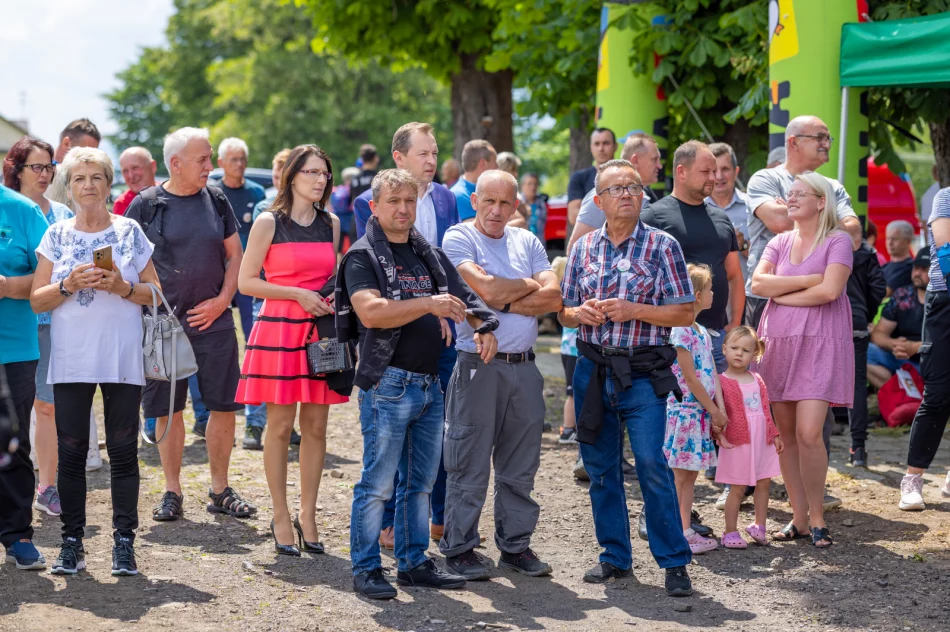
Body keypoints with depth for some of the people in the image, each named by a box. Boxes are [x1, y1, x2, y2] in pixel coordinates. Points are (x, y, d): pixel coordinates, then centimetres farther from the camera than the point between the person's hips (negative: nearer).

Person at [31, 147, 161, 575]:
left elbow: (155, 294, 6)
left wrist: (123, 287, -12)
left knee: (123, 451, 0)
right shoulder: (56, 236, 7)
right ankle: (72, 543, 9)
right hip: (71, 359, 1)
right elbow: (37, 299, 5)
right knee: (71, 451, 2)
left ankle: (124, 541, 6)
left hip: (122, 358, -1)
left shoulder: (129, 232, 5)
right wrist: (68, 285, -13)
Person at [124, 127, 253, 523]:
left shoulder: (216, 200, 7)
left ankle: (220, 491, 14)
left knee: (224, 405, 2)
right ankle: (172, 492, 15)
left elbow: (234, 255, 11)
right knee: (168, 409, 3)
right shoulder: (146, 205, -1)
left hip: (213, 320, 2)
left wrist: (222, 300, -2)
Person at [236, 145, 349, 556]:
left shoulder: (331, 224, 12)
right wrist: (298, 294, -12)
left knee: (316, 426, 4)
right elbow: (246, 281, -4)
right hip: (279, 329, -4)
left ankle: (308, 515, 12)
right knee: (280, 426, -1)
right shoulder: (270, 223, -3)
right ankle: (281, 517, 8)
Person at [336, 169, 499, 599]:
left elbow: (464, 297, 22)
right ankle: (365, 569, 5)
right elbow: (370, 311, -21)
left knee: (421, 482, 13)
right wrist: (428, 305, -26)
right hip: (388, 383, -7)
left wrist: (484, 327, 2)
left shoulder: (430, 255, 15)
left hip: (429, 383, 7)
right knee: (377, 482, -3)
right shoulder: (363, 256, -6)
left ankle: (413, 563, 23)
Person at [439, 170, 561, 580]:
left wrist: (504, 302, -9)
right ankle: (459, 548, 8)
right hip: (478, 365, -5)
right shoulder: (459, 238, -2)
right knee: (469, 466, -1)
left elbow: (553, 298, 1)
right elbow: (487, 287, -17)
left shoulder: (527, 242, 13)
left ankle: (515, 545, 21)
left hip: (524, 367, 5)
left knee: (520, 466, 11)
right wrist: (529, 286, 0)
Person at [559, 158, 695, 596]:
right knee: (600, 467, 9)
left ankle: (674, 562, -1)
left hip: (641, 374, -4)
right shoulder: (584, 248, 10)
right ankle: (615, 557, 21)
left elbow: (685, 314, -4)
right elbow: (564, 313, 16)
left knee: (652, 466, -9)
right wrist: (580, 313, -7)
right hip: (592, 370, 4)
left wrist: (634, 310, -16)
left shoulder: (661, 246, -2)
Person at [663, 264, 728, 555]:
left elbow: (713, 374, 10)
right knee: (680, 475, -4)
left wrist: (720, 411, 0)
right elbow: (690, 378, -16)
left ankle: (686, 530, 17)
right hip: (684, 409, -9)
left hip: (702, 413, 9)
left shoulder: (701, 332, 14)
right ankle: (676, 536, 0)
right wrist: (715, 411, -11)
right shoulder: (680, 331, -15)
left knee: (690, 474, 12)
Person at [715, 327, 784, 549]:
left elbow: (765, 410, 17)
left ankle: (759, 526, 24)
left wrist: (774, 433, 15)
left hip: (762, 441, 6)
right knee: (737, 489, -1)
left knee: (764, 483, 11)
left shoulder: (757, 380, 11)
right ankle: (730, 532, 7)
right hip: (738, 443, -6)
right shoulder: (722, 382, -9)